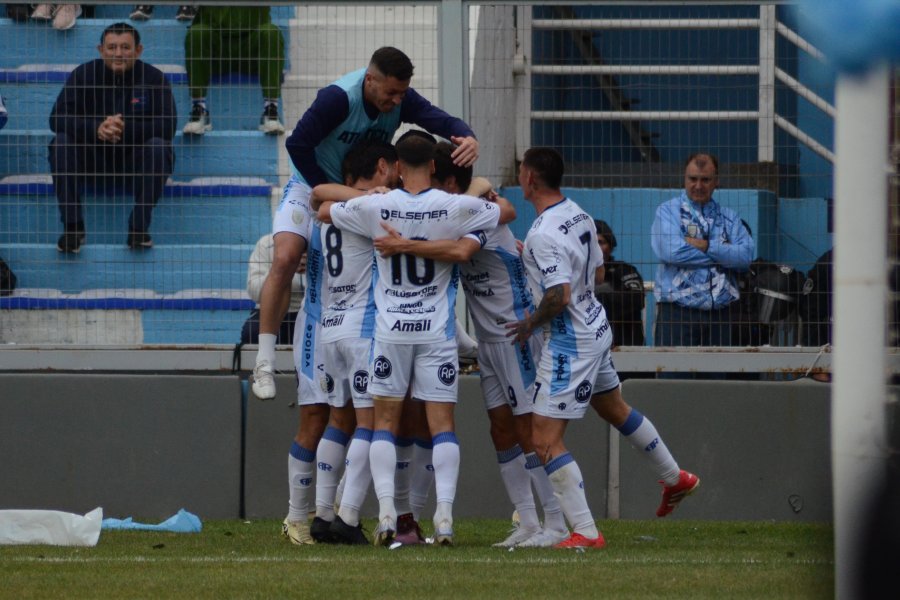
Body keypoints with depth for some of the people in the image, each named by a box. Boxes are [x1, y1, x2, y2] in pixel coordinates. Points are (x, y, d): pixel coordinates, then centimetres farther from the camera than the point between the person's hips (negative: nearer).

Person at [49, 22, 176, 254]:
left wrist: (127, 129, -35)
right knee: (61, 143, -27)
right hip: (92, 154, 1)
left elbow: (167, 127, -18)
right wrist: (96, 128, -35)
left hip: (134, 157, -1)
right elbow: (57, 119, -16)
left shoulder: (153, 78, -8)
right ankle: (72, 226, -27)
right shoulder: (83, 75, -6)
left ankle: (139, 226, -30)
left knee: (159, 147, -32)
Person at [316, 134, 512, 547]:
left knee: (385, 422, 7)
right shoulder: (456, 208, -7)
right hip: (438, 329, 0)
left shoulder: (375, 207, -7)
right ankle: (444, 514, -9)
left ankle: (386, 512, -5)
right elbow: (508, 211, 10)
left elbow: (323, 210, 11)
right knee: (442, 423, 1)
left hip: (390, 327, 0)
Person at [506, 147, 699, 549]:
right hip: (597, 328, 10)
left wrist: (531, 324, -13)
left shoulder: (543, 235, -25)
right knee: (614, 408, 31)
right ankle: (675, 479, 47)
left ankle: (586, 532, -7)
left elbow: (559, 295, -31)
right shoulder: (578, 214, 4)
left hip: (568, 343, -10)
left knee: (545, 439, -6)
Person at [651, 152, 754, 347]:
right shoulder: (668, 211, 5)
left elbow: (746, 255, -2)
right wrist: (723, 254, -6)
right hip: (677, 311, -4)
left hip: (720, 314, 4)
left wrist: (706, 246, -12)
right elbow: (670, 251, -14)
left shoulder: (729, 217, 15)